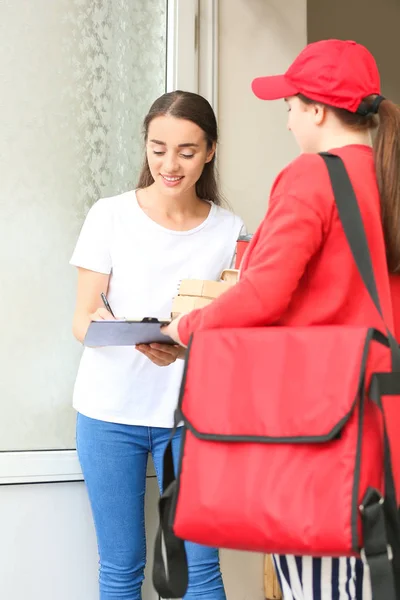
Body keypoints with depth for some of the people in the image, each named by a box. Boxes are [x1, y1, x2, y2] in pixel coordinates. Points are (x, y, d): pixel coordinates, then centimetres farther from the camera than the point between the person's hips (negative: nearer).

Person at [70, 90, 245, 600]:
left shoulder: (229, 230, 2)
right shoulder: (110, 215, -2)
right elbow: (81, 319, -3)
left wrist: (183, 347, -19)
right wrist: (102, 325, -27)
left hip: (190, 410, 1)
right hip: (110, 408, 0)